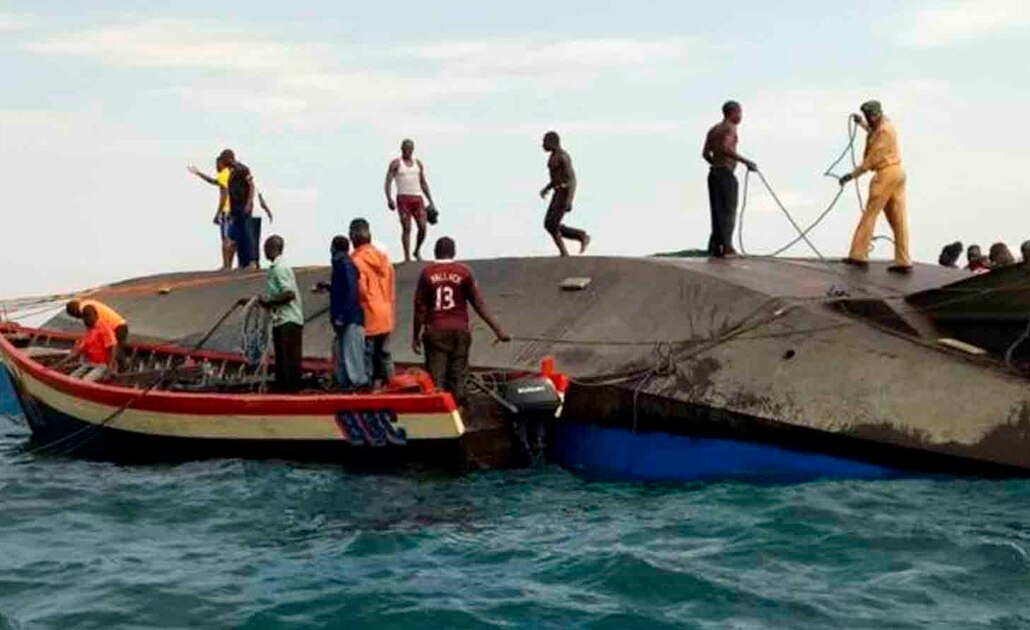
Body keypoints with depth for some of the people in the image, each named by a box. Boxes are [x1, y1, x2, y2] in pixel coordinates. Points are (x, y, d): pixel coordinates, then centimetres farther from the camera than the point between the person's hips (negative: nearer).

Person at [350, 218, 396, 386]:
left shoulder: (356, 260, -15)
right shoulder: (383, 258, 8)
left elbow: (360, 290, -19)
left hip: (367, 318, -7)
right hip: (385, 317, 7)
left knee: (366, 357, -3)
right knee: (384, 355, 14)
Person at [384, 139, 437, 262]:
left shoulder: (418, 163, 16)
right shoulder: (396, 163, 3)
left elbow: (423, 183, 20)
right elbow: (388, 182, -2)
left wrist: (431, 201, 15)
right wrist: (389, 199, -17)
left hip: (417, 198, 4)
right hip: (403, 198, -3)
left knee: (422, 227, -7)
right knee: (406, 229, -7)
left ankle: (417, 251, 14)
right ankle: (407, 257, -3)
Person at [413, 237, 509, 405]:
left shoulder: (427, 273, -1)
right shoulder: (464, 272, -1)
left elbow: (420, 307, -1)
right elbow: (479, 304, -3)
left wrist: (416, 335, 7)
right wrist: (498, 330, 0)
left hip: (435, 331, -1)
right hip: (459, 330, 1)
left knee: (436, 378, -1)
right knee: (458, 376, 7)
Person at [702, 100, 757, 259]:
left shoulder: (713, 129, 17)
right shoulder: (730, 128, -8)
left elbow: (705, 153, 9)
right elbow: (726, 148, -24)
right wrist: (745, 161, -21)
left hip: (713, 173, 8)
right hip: (726, 174, -8)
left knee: (717, 211, 10)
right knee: (728, 211, -6)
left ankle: (715, 247, 8)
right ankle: (726, 247, -10)